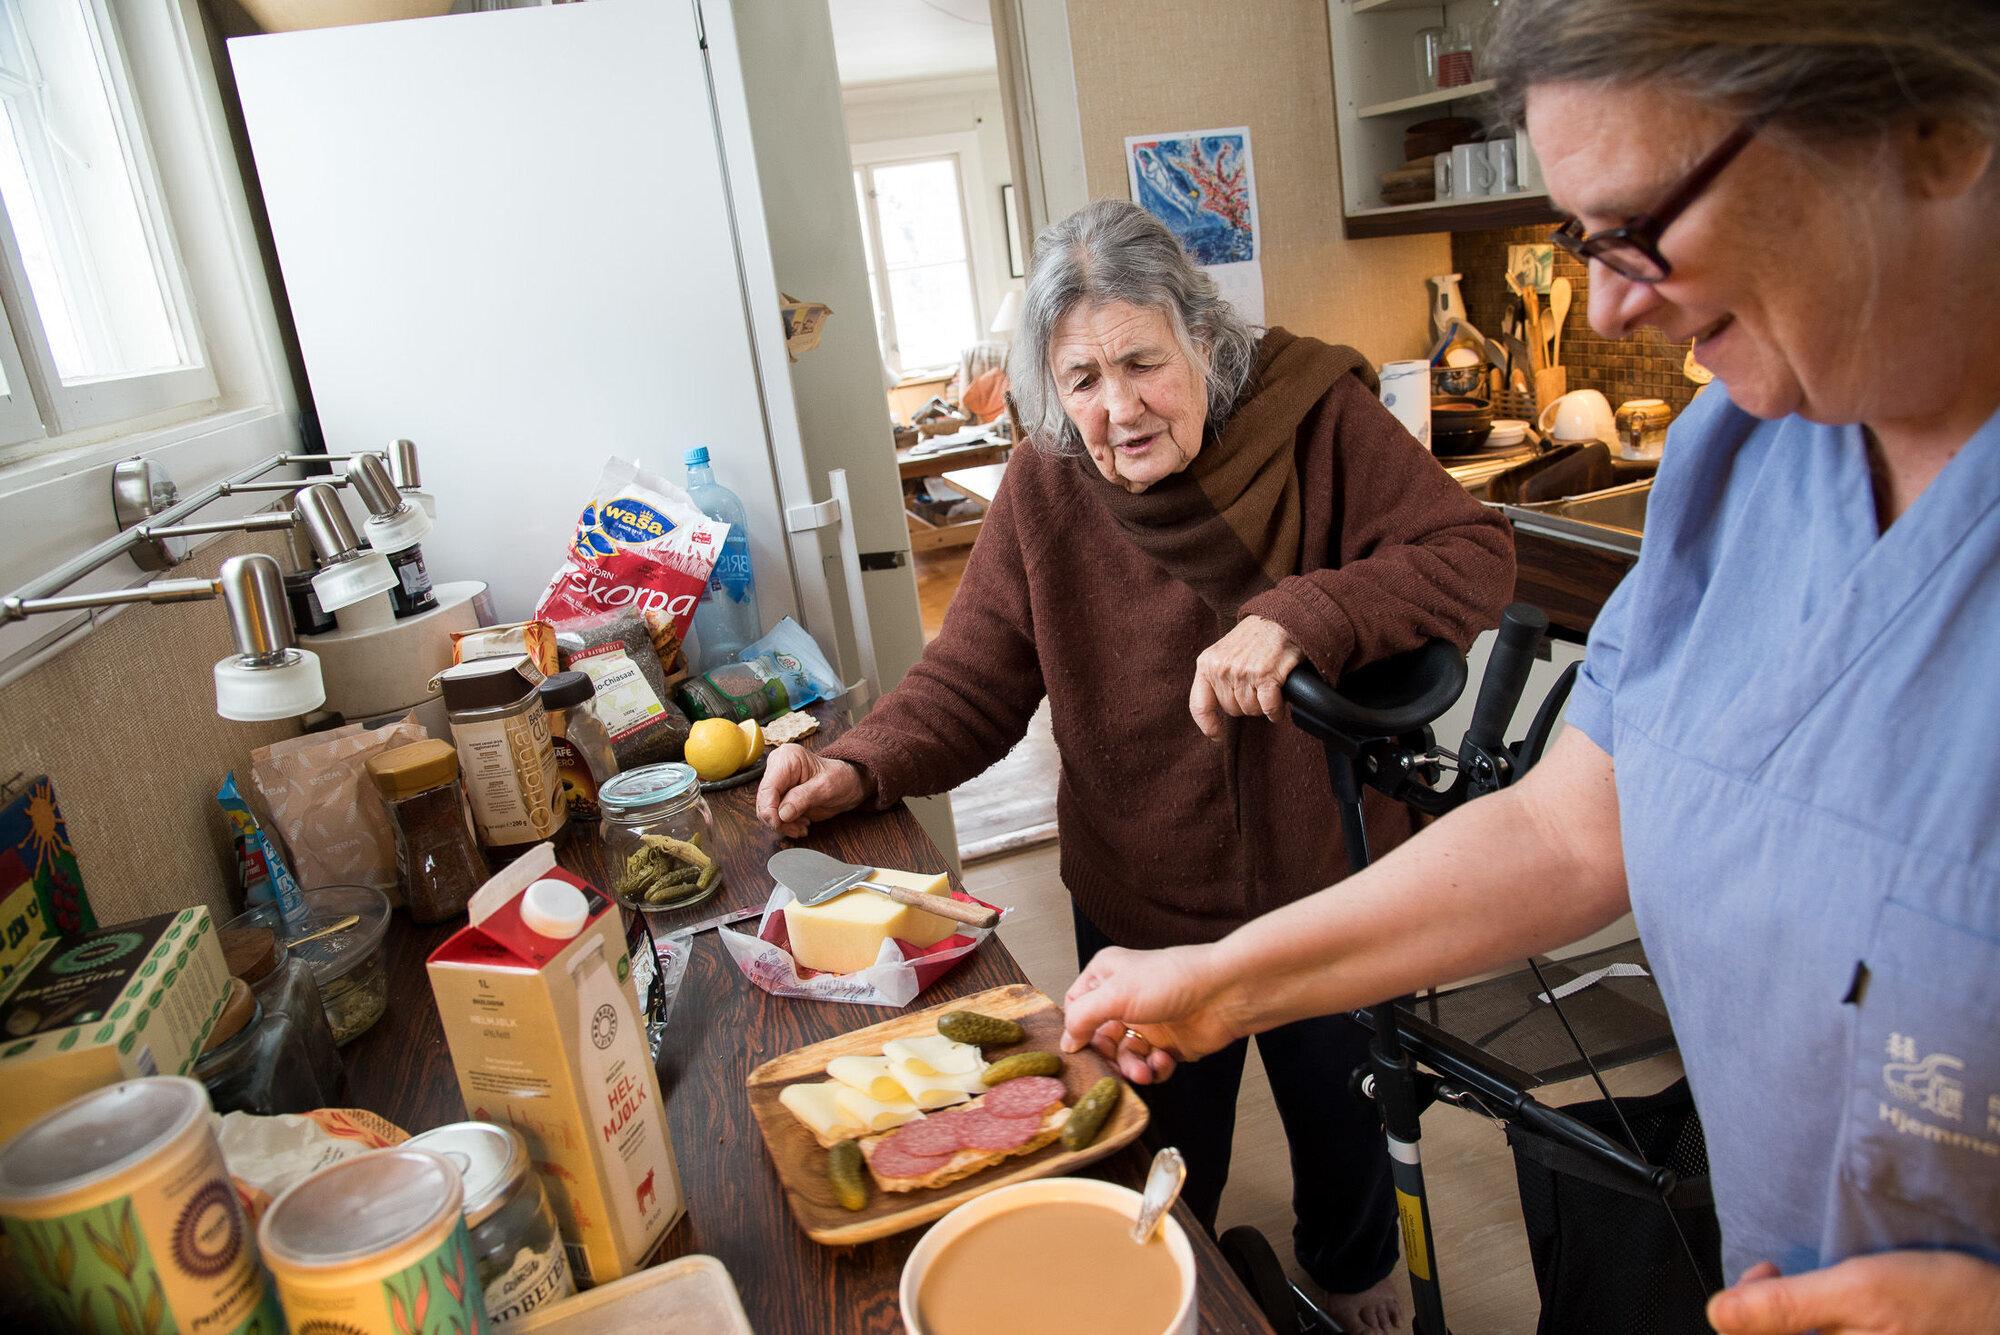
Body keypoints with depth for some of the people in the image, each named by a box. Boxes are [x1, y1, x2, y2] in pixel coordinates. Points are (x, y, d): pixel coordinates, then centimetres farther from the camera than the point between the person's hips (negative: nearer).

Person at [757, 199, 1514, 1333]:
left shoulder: (1314, 416, -17)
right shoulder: (1044, 488, -12)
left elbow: (1474, 557, -21)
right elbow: (973, 681, -9)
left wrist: (1303, 615, -37)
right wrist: (860, 767, -26)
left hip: (1328, 891, 0)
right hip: (1141, 910, 1)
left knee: (1340, 1120, 26)